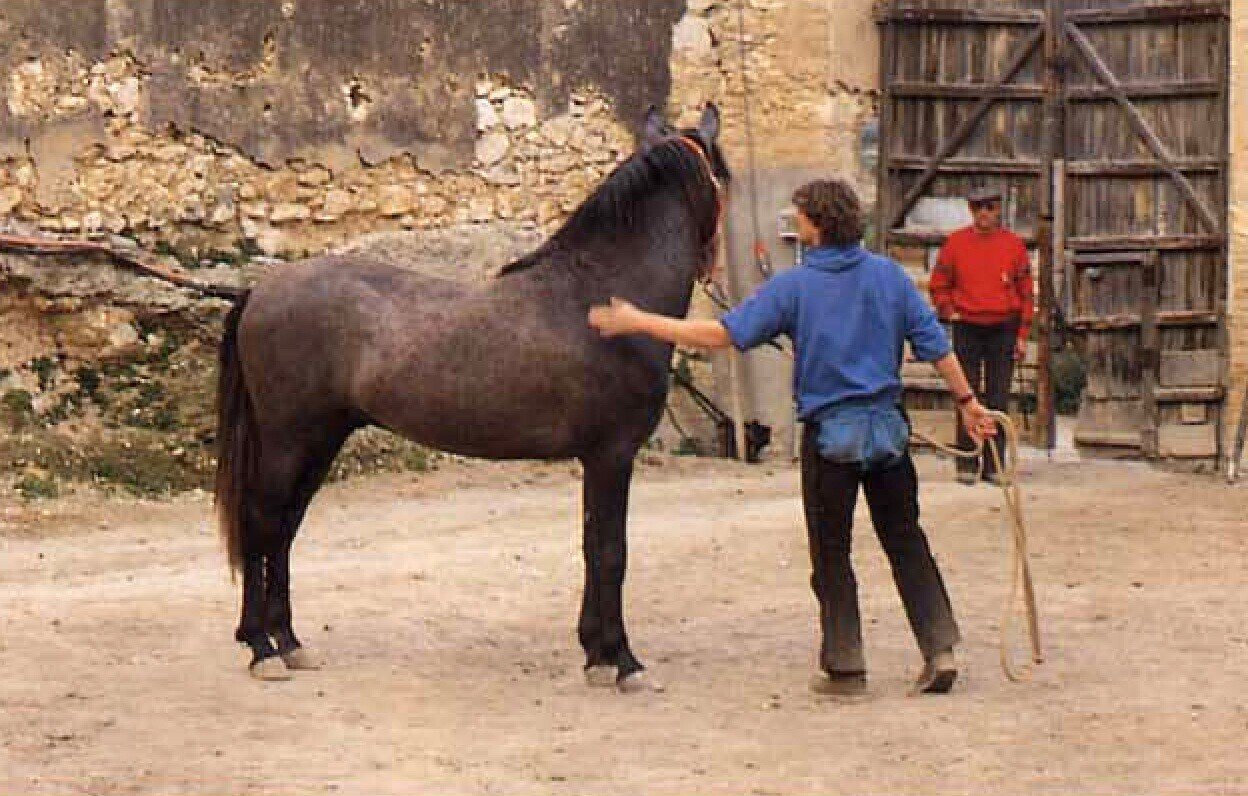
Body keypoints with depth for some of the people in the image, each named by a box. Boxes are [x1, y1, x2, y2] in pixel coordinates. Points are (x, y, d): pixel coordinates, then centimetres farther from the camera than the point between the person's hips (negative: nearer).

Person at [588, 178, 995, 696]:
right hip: (888, 424, 3)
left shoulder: (794, 286, -8)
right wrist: (967, 401, 12)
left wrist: (638, 323, -8)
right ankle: (940, 648, 6)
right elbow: (935, 344, 1)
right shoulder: (889, 275, 2)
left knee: (831, 552, 6)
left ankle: (845, 667, 7)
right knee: (905, 540, 12)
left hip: (829, 431, -3)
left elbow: (724, 334, -13)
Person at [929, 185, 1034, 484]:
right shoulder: (955, 243, 1)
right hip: (967, 328, 0)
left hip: (1004, 329, 1)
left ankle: (994, 465, 7)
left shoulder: (1014, 244, 2)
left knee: (998, 400, 3)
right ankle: (967, 465, 3)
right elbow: (939, 284, 10)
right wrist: (948, 311, -4)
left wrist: (1022, 335, 1)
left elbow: (1026, 292, 5)